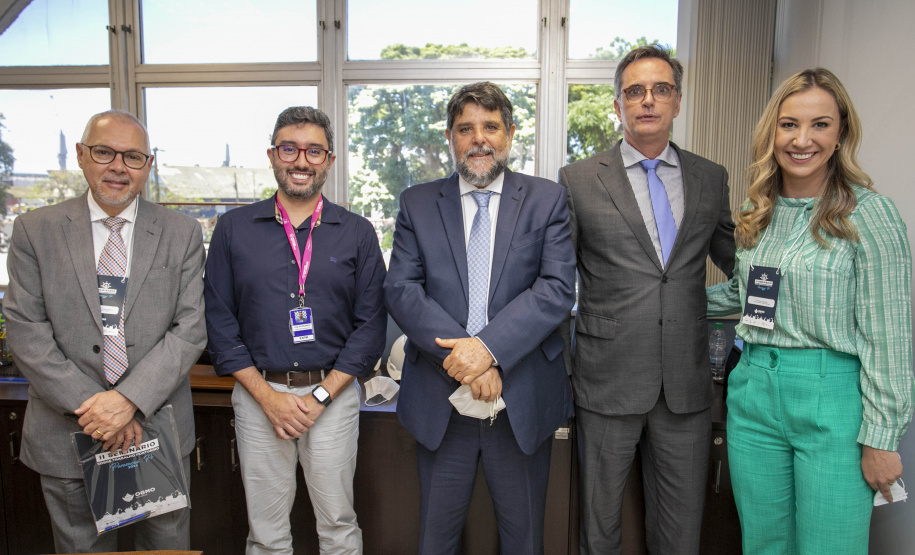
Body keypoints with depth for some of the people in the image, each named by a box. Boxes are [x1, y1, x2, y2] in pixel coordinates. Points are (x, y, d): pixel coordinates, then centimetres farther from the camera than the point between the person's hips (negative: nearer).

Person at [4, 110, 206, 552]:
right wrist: (89, 405, -15)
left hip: (159, 428, 0)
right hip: (67, 435, 0)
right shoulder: (36, 230, 0)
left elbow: (190, 329, -7)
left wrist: (130, 399, -18)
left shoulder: (182, 234, -1)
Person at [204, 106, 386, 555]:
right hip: (258, 395, 1)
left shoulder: (357, 233, 1)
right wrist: (268, 397, -7)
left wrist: (320, 395, -9)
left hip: (333, 393, 0)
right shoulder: (233, 228, 3)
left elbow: (370, 323, -1)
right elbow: (219, 320, 1)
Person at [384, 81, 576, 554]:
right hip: (439, 400, 1)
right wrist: (461, 357, -18)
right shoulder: (417, 204, 5)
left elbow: (557, 288, -9)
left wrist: (489, 347, -21)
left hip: (523, 400, 0)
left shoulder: (547, 200, 2)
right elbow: (400, 290, -5)